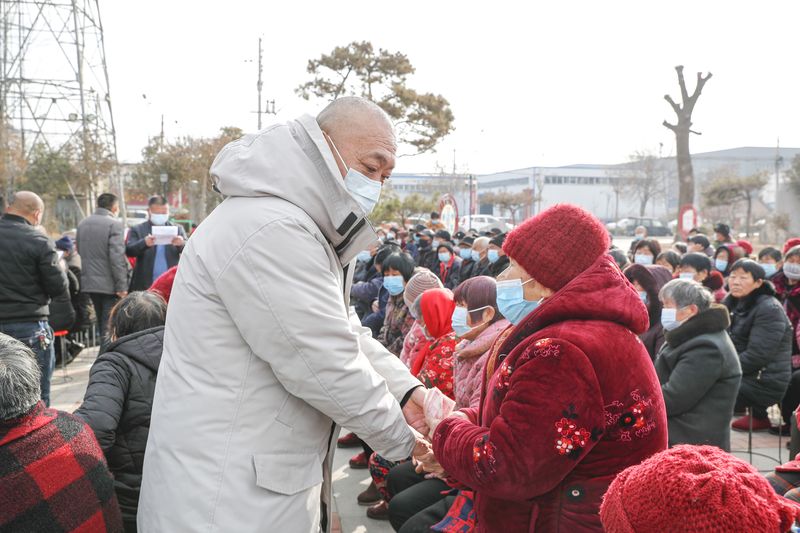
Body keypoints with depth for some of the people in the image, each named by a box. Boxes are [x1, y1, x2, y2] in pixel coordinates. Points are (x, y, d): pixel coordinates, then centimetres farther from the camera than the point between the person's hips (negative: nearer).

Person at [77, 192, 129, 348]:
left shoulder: (83, 223, 11)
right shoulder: (114, 224, -13)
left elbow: (79, 250, 17)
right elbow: (117, 257, -19)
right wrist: (122, 286, -16)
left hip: (89, 282, 8)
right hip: (109, 284, -8)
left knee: (102, 326, 18)